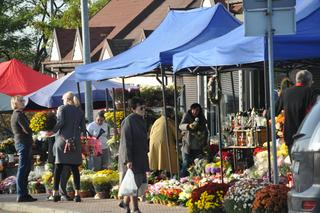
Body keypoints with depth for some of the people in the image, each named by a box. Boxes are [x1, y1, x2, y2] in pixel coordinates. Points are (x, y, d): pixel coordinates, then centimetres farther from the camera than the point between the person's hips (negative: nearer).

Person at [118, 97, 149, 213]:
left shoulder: (141, 120, 11)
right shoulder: (128, 121, -16)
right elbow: (125, 142, -19)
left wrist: (145, 154, 22)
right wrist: (128, 160, -23)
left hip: (141, 156, 9)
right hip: (132, 158, -9)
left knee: (140, 181, 10)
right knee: (134, 183, -4)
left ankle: (125, 202, 25)